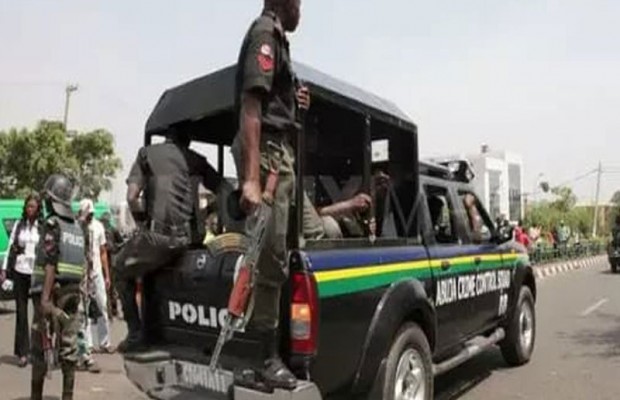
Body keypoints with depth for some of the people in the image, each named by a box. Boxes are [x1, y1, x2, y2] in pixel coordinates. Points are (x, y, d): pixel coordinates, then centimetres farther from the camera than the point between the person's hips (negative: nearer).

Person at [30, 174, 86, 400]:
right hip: (72, 292, 6)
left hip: (51, 292, -6)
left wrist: (45, 297, -19)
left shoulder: (52, 224, -8)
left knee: (41, 346, 5)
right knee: (69, 345, 8)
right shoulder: (78, 228, 11)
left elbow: (50, 263, -16)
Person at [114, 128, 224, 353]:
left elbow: (132, 197, -1)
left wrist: (143, 225, 12)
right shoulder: (197, 161, 16)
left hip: (159, 235, -3)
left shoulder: (147, 153, 10)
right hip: (192, 237, 4)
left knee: (122, 271, 21)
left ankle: (135, 334, 13)